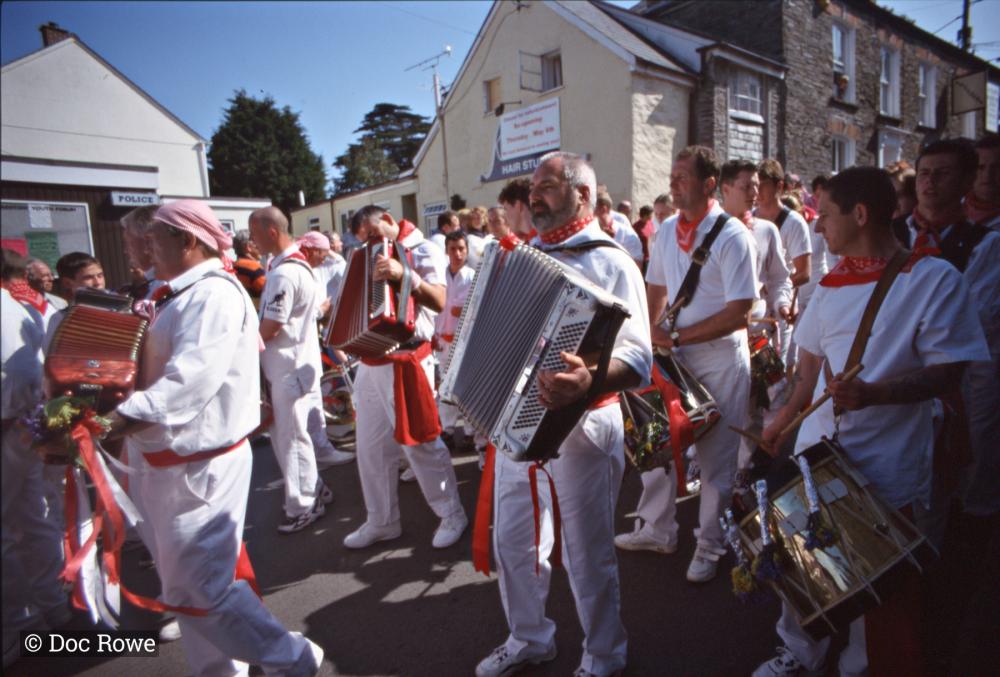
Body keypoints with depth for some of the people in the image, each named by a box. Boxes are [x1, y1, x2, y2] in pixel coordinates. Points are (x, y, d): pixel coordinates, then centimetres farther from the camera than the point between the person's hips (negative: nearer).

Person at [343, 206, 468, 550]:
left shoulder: (423, 250, -4)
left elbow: (439, 301, -19)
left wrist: (404, 274, -31)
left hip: (404, 360, -7)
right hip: (371, 361, 8)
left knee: (420, 442, -1)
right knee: (371, 445, 11)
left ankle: (452, 515, 17)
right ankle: (381, 521, 26)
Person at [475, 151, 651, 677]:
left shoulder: (609, 261, -11)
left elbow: (637, 359, -23)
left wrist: (591, 380, -41)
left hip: (579, 427, -6)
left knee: (587, 554, 10)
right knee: (512, 541, 18)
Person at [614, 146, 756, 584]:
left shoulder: (732, 236, -14)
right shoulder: (667, 231, 5)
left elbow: (738, 313, -19)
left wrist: (677, 336, -19)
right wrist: (654, 330, -2)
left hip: (721, 360, -6)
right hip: (675, 355, 6)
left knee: (715, 457, 6)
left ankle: (709, 547, 26)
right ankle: (656, 531, 32)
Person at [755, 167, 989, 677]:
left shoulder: (935, 279, -10)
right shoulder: (833, 282, 7)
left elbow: (946, 373, -13)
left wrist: (873, 394, -28)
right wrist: (783, 421, 14)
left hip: (886, 467, -5)